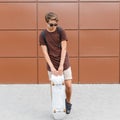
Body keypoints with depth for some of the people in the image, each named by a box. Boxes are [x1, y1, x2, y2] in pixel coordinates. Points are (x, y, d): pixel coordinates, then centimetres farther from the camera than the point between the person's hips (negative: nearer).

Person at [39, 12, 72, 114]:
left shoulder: (61, 31, -8)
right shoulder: (43, 35, -6)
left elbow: (63, 49, -11)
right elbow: (45, 53, -8)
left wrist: (61, 65, -18)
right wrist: (52, 67, -16)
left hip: (64, 63, 0)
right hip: (51, 65, 1)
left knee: (68, 85, -1)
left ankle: (68, 102, 26)